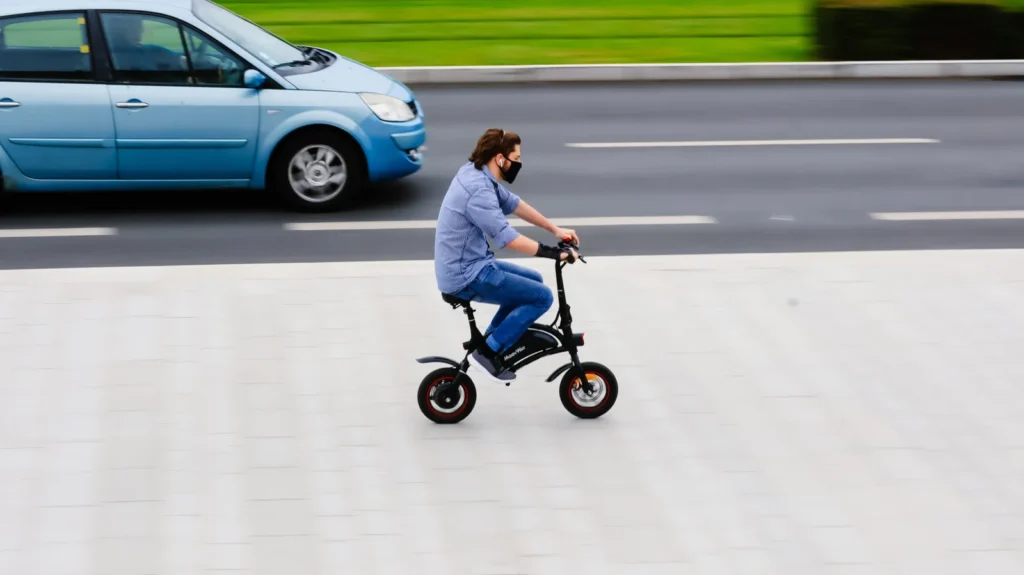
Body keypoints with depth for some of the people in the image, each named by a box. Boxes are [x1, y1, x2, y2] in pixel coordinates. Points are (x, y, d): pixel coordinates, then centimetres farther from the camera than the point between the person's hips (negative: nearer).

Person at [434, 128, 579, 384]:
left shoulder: (474, 172, 6)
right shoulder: (478, 190, -25)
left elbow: (514, 204, 16)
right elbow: (507, 237, -30)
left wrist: (555, 230, 15)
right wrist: (553, 252, -25)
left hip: (467, 266, 10)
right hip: (466, 276, -10)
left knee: (533, 281, 23)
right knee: (542, 296, -9)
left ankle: (488, 342, 24)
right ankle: (488, 352, -5)